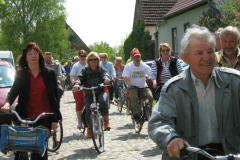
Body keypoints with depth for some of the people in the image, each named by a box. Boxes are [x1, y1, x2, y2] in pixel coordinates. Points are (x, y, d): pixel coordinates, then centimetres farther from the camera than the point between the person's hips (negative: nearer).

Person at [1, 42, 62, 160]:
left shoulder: (49, 73, 3)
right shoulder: (20, 74, 5)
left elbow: (55, 96, 3)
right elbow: (14, 91, -8)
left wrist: (55, 119, -1)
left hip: (44, 118, -1)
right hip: (25, 118, 1)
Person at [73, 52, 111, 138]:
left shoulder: (101, 70, 3)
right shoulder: (85, 71, 3)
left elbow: (105, 75, -17)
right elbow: (80, 77, -13)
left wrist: (106, 79, -43)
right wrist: (77, 84, -37)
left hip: (101, 92, -1)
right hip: (89, 94, 1)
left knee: (103, 101, -35)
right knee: (88, 111, -18)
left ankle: (106, 121, -17)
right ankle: (89, 127, 11)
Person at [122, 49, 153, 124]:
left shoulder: (145, 66, 1)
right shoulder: (128, 66, -2)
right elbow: (126, 77, -15)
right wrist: (129, 84, -35)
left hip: (143, 86, 2)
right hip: (133, 86, -2)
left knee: (150, 97, -24)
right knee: (134, 97, -34)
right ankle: (136, 115, -25)